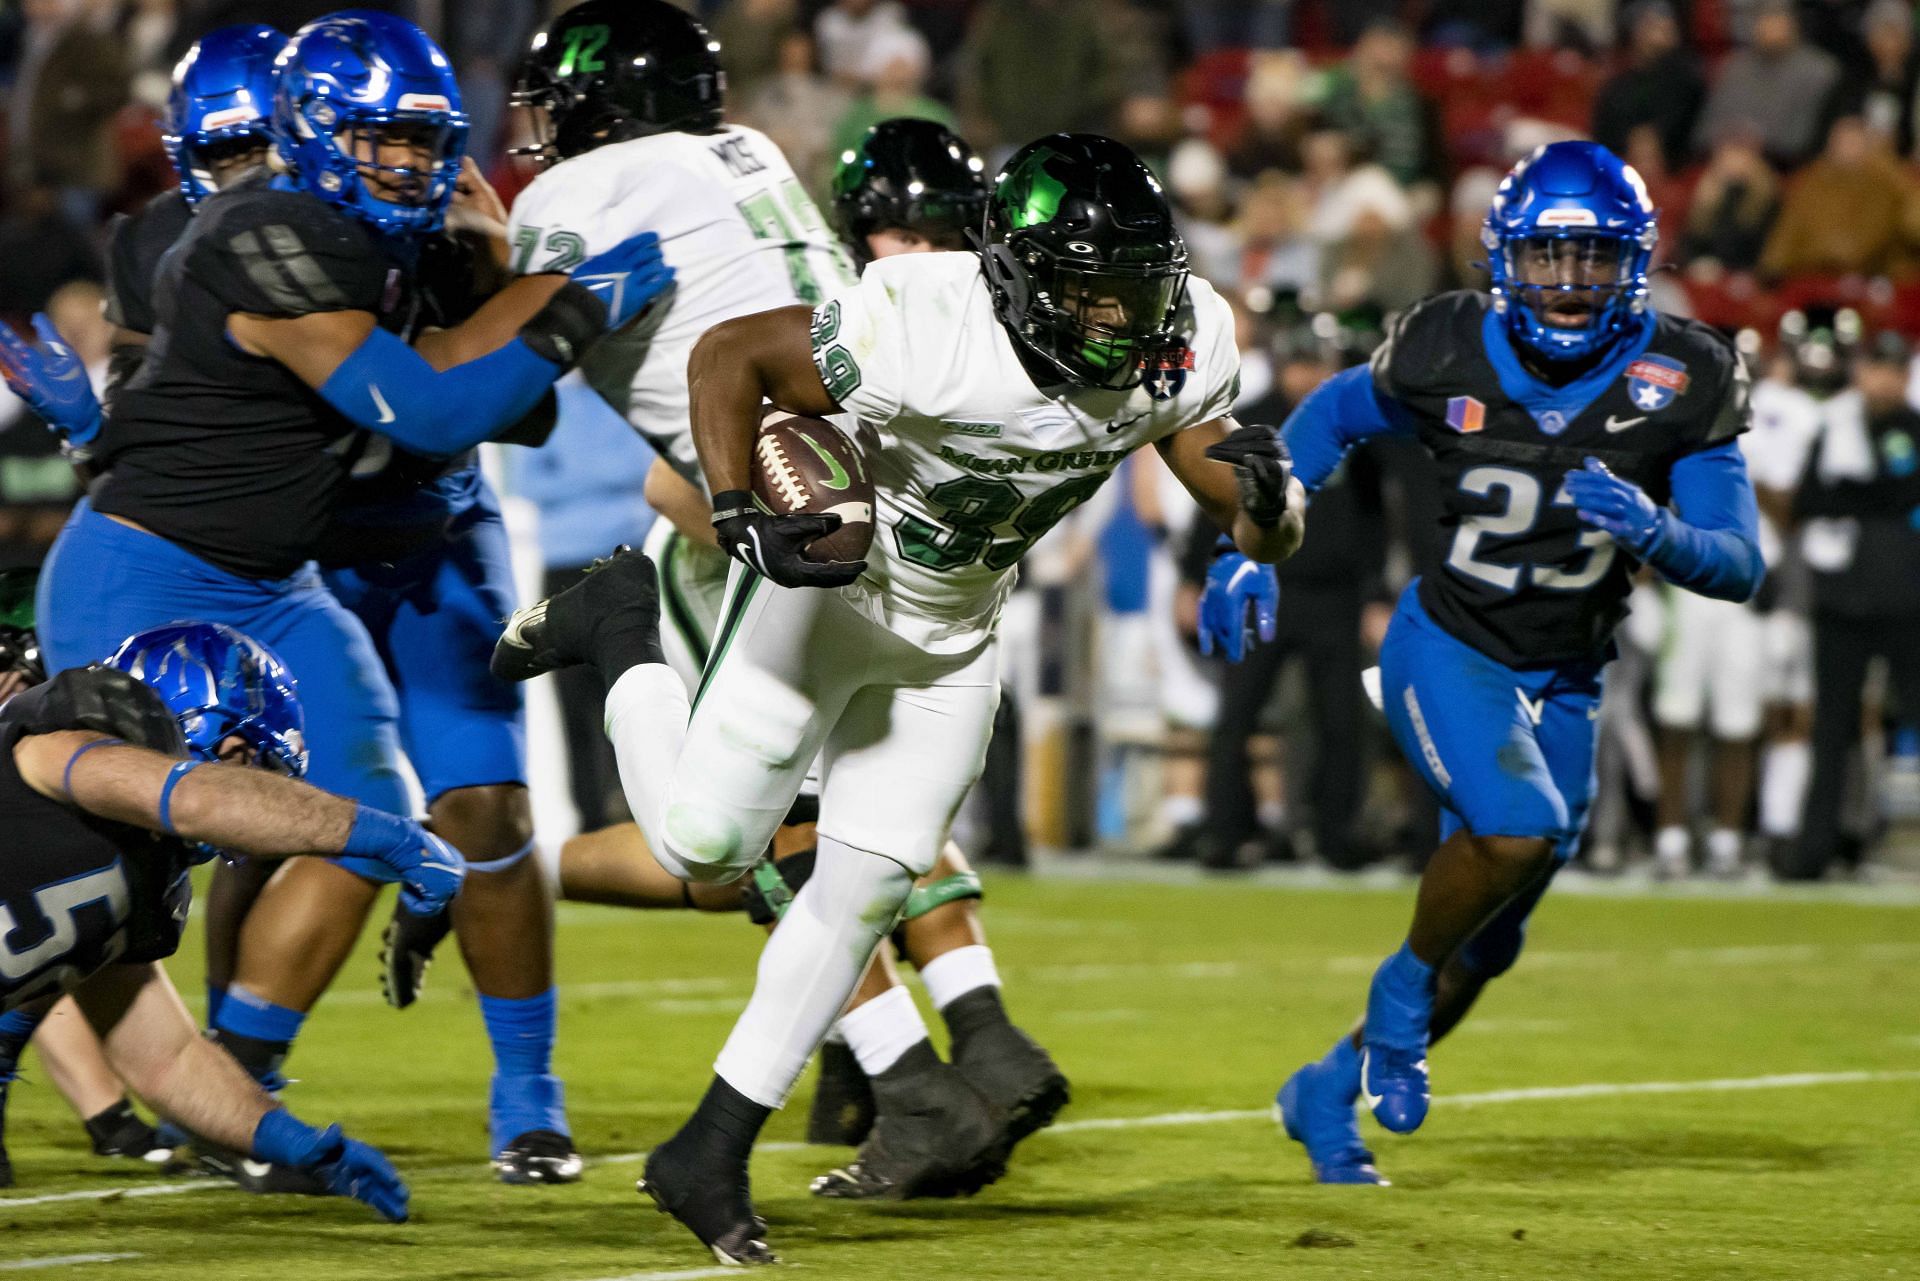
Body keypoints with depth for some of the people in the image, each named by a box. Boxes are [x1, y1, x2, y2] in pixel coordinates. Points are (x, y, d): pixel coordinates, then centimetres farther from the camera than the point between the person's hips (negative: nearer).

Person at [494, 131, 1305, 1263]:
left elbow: (1264, 540, -11)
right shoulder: (926, 332, -35)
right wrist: (739, 517, -34)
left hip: (950, 641, 5)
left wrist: (1264, 498, -34)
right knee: (705, 845, -5)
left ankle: (711, 1155, 14)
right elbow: (729, 356, -22)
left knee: (865, 890, 2)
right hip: (825, 589, -5)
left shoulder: (1184, 344, -19)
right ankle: (625, 628, 23)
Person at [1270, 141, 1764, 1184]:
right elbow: (1327, 417, 9)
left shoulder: (1679, 384, -11)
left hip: (1562, 690, 3)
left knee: (1485, 946, 9)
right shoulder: (1449, 359, -12)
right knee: (1518, 828, -32)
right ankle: (1405, 982, -4)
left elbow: (1740, 567, -12)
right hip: (1447, 653, -3)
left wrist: (1655, 532, -33)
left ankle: (1327, 1090, 33)